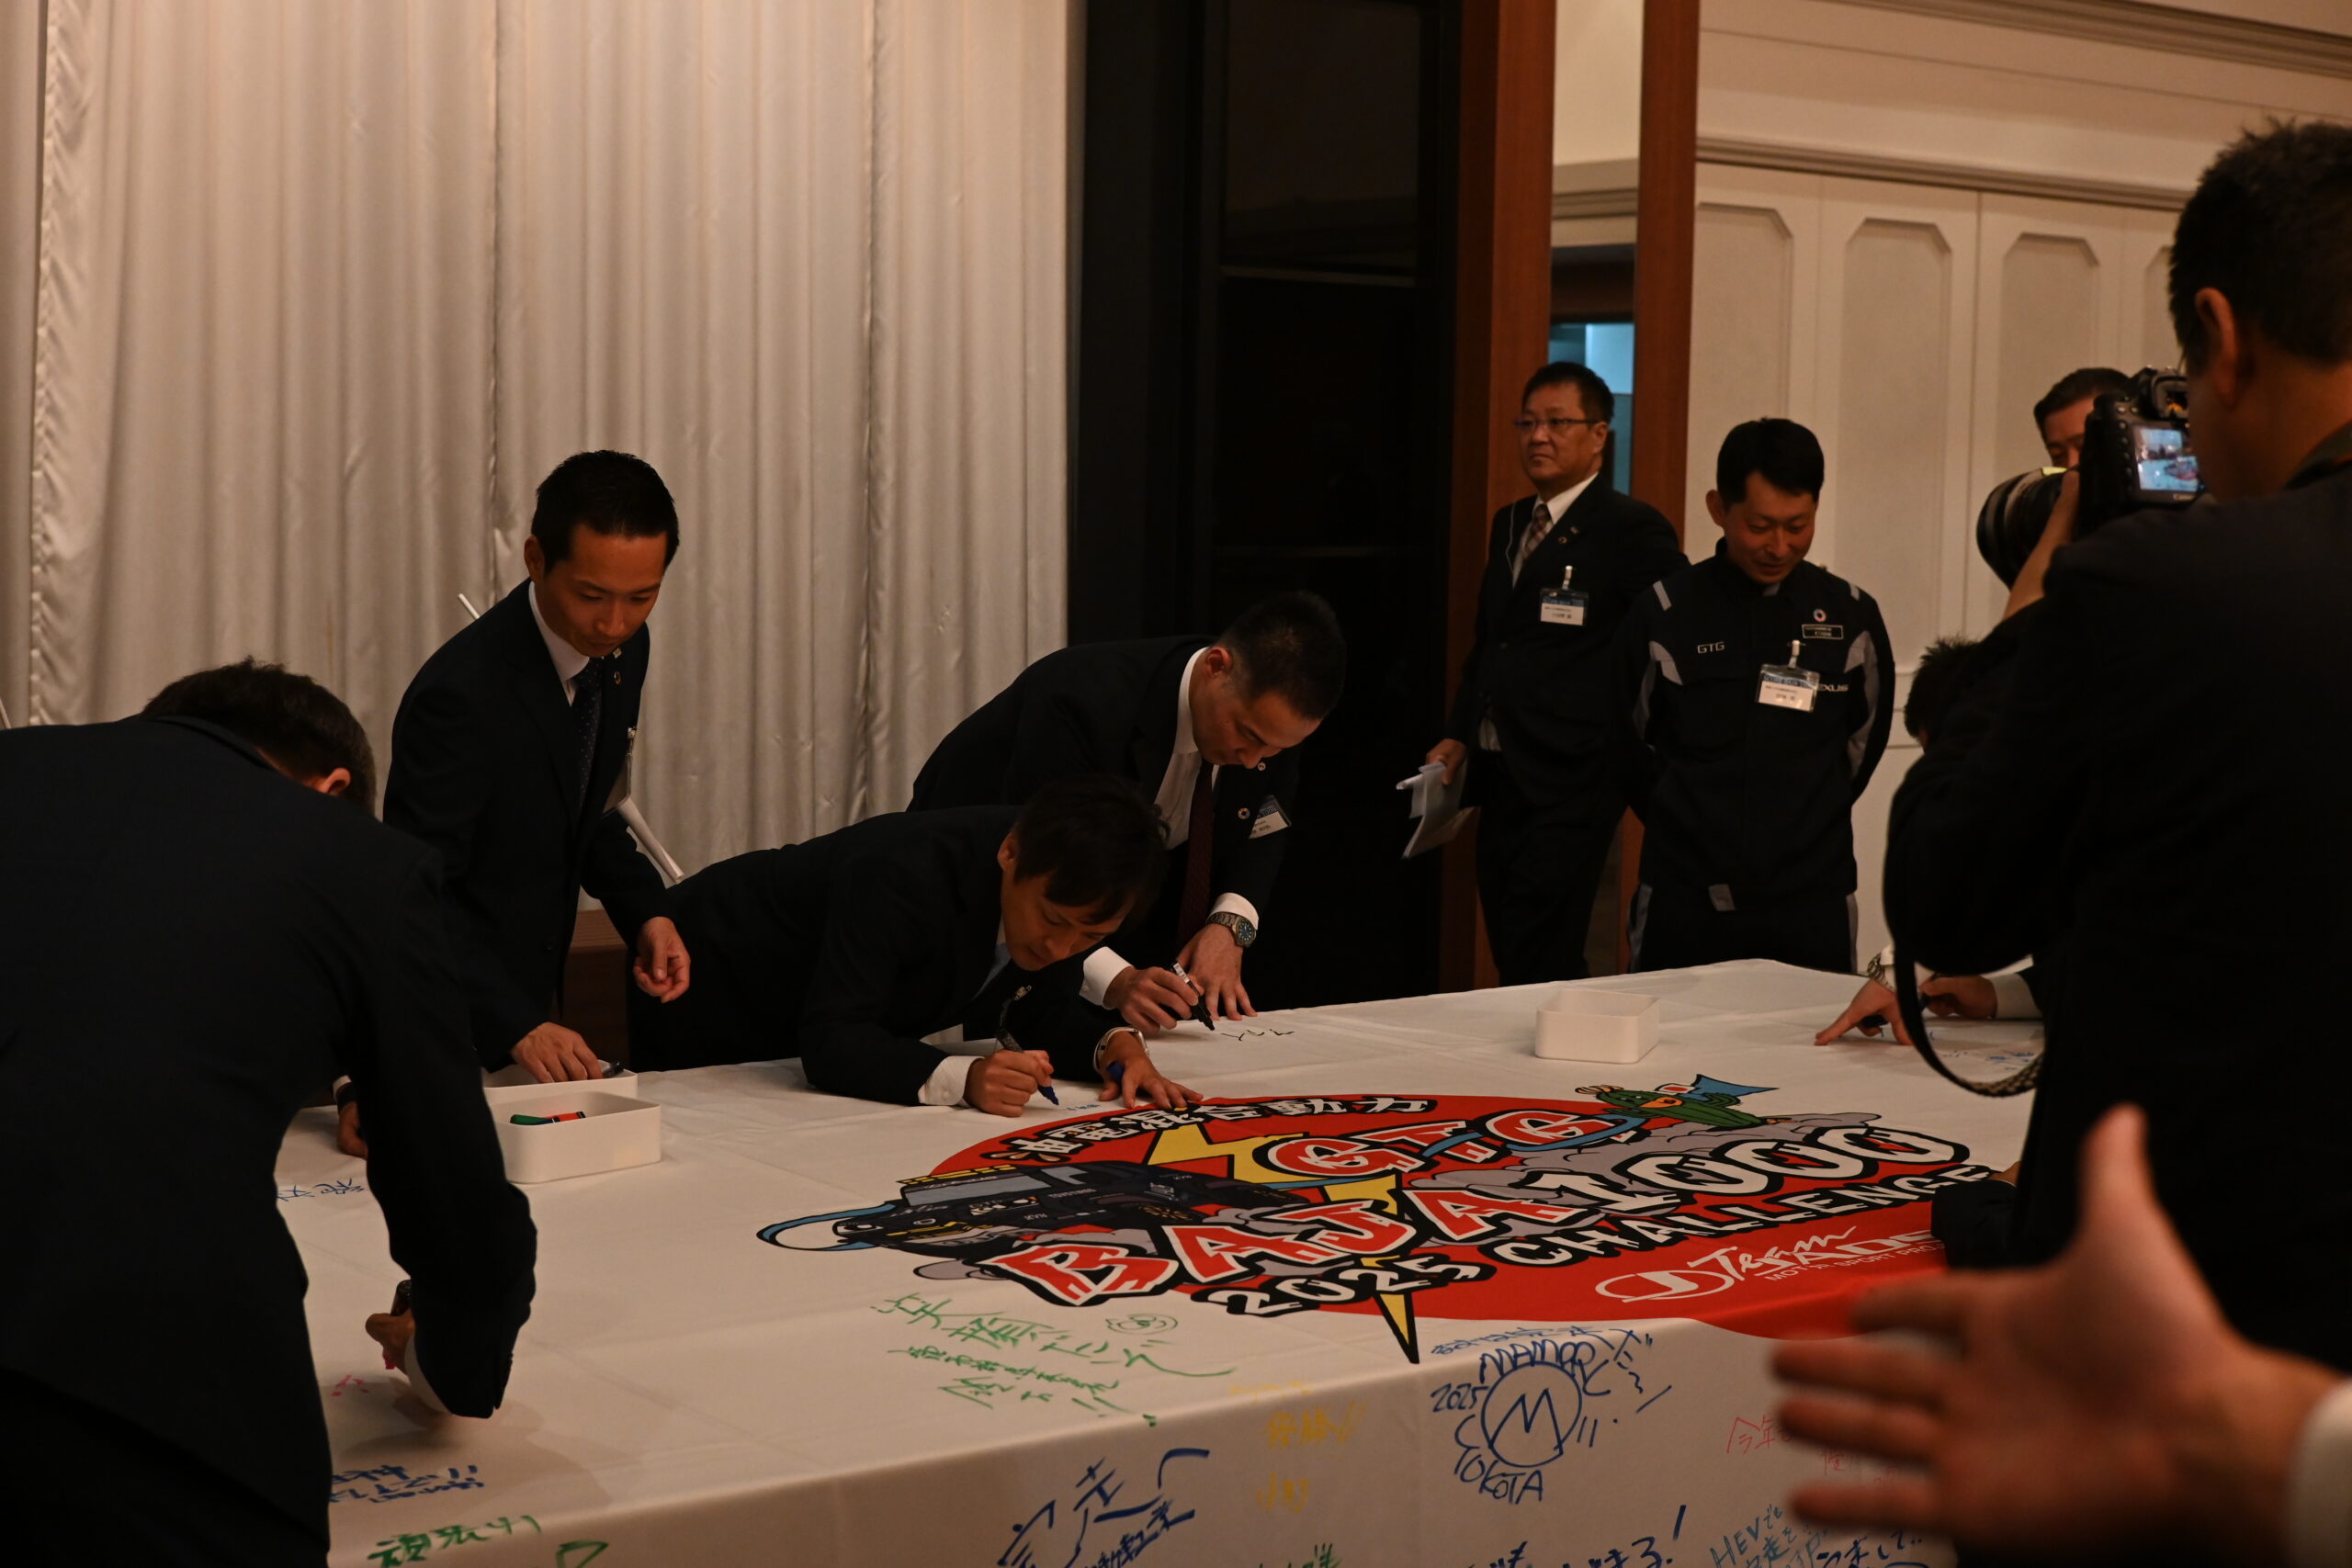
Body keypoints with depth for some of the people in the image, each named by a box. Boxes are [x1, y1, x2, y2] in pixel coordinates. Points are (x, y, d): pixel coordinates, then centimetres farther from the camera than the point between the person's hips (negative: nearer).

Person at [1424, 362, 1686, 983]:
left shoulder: (1634, 530, -7)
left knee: (1539, 974, -11)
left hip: (1571, 788, -8)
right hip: (1501, 780, 8)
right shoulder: (1509, 524, 17)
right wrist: (1458, 737, 14)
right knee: (1510, 960, 10)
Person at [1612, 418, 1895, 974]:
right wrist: (1691, 825, 9)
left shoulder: (1851, 616, 3)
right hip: (1685, 902, -1)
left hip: (1812, 907, 1)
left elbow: (1863, 741, 15)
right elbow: (1630, 745, 8)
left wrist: (1803, 820, 13)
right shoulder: (1664, 613, -2)